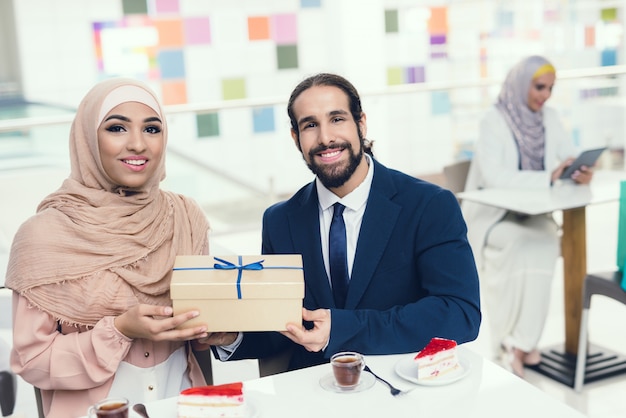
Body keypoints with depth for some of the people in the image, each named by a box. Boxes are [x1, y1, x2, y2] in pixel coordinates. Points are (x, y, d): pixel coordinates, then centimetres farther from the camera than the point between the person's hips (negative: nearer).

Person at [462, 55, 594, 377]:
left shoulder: (548, 117, 5)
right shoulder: (493, 120, -13)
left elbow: (571, 157, 4)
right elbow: (494, 176, -26)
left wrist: (582, 172, -21)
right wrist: (548, 177, -34)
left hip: (532, 213, 4)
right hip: (492, 215, -4)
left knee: (547, 242, -28)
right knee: (523, 244, -33)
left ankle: (519, 342, -19)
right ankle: (510, 341, -17)